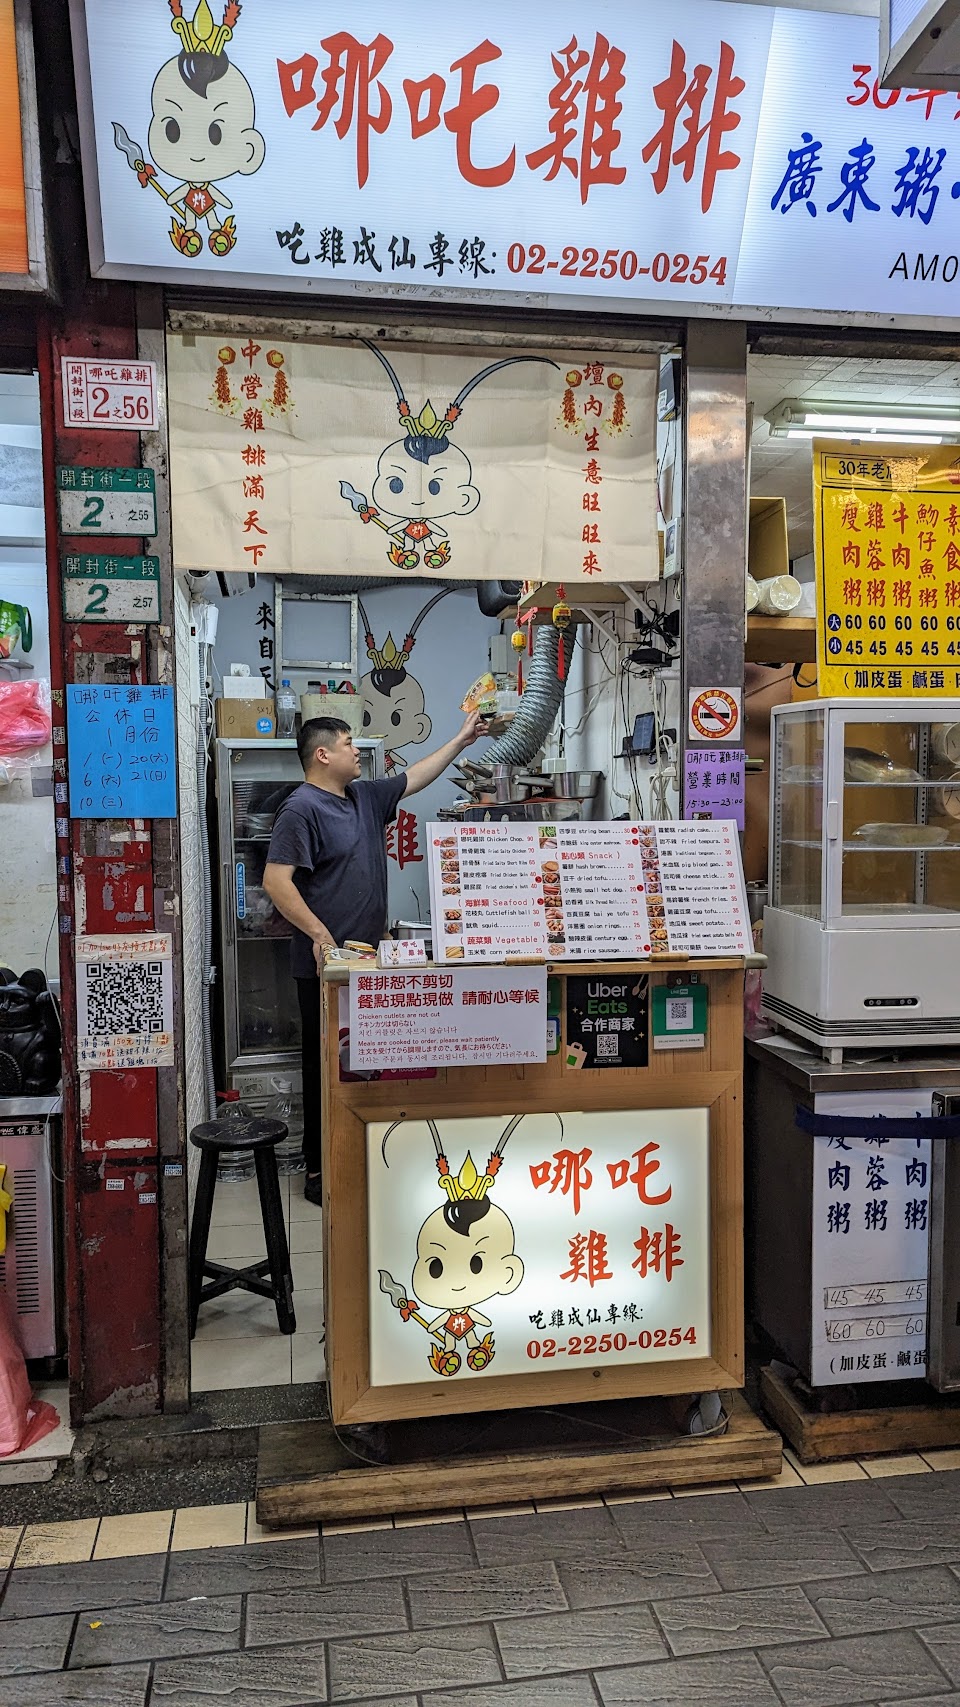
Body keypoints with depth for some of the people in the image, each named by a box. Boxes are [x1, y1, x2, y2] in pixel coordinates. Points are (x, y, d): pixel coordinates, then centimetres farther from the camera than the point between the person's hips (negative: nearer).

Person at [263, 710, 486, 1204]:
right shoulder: (302, 809, -13)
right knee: (326, 1066, 0)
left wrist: (461, 740, 28)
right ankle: (318, 1172, 11)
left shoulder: (365, 796, 14)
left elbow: (414, 778, 27)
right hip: (327, 963, -8)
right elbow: (276, 881, -20)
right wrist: (319, 935, -25)